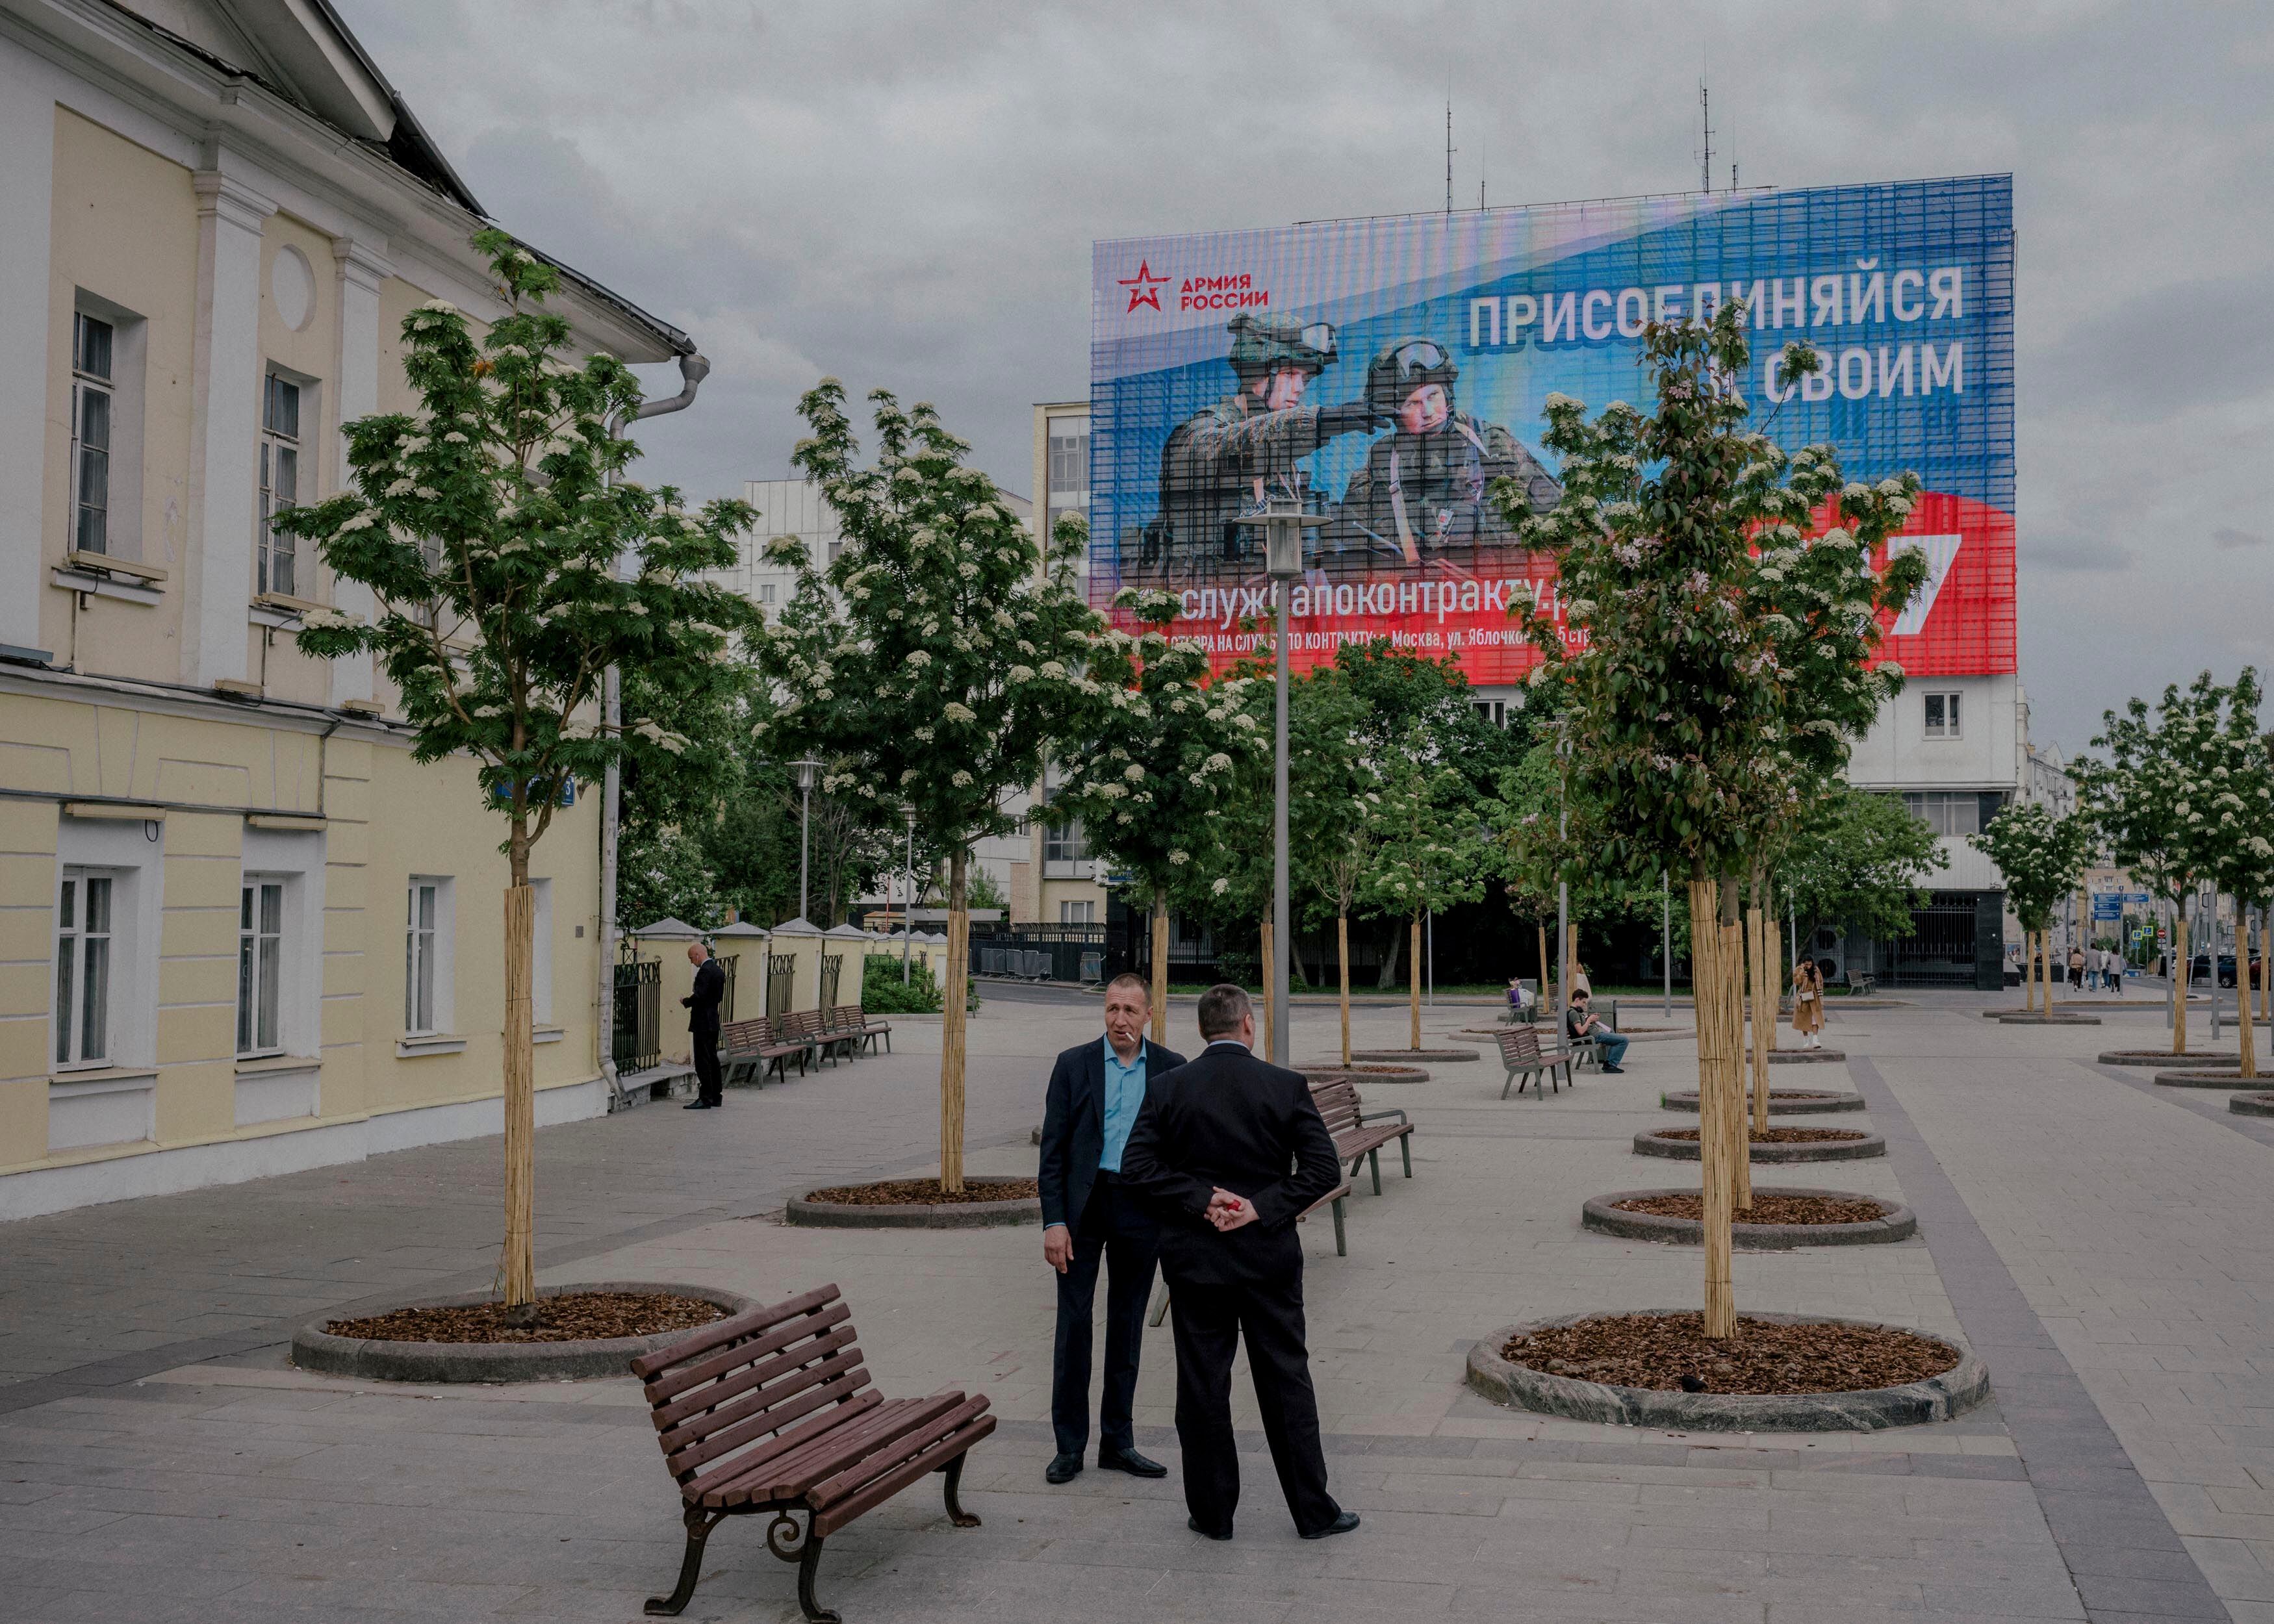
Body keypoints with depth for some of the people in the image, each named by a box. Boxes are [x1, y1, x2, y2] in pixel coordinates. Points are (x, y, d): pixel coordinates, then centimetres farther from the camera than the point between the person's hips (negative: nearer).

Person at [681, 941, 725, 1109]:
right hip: (714, 1022, 10)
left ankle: (705, 1099, -7)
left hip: (702, 1022, -10)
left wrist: (685, 1002, -7)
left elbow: (699, 996, -26)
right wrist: (691, 1000, 15)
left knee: (703, 1061, -7)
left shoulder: (705, 971, -17)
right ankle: (716, 1096, 20)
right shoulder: (718, 970, 12)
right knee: (712, 1058, 15)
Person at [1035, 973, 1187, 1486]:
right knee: (1073, 1323, 0)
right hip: (1083, 1206, -1)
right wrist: (1053, 1222, -8)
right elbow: (1053, 1149, -1)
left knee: (1127, 1326, 10)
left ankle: (1118, 1442, 20)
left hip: (1141, 1208, 1)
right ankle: (1069, 1445, 9)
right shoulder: (1074, 1064, -1)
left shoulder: (1171, 1069, 3)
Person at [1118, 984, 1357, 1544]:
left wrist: (1202, 1200, -10)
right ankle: (1313, 1511, 14)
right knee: (1286, 1380, 8)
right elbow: (1325, 1167, -10)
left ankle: (1212, 1511, 15)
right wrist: (1265, 1208, -11)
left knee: (1202, 1385, 8)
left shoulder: (1167, 1088, -3)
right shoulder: (1286, 1086, -5)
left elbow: (1137, 1165, -9)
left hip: (1193, 1256, 0)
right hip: (1268, 1256, 0)